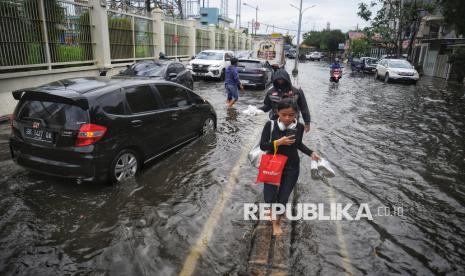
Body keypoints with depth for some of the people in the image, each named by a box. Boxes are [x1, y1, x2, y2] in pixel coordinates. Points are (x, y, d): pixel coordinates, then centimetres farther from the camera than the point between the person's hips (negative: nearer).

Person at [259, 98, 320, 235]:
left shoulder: (299, 127, -8)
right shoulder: (270, 125, -16)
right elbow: (262, 146, -14)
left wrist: (311, 153, -3)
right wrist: (278, 142, -27)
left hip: (291, 168, 1)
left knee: (283, 198, 9)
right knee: (269, 197, 5)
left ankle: (277, 222, 37)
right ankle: (272, 213, 42)